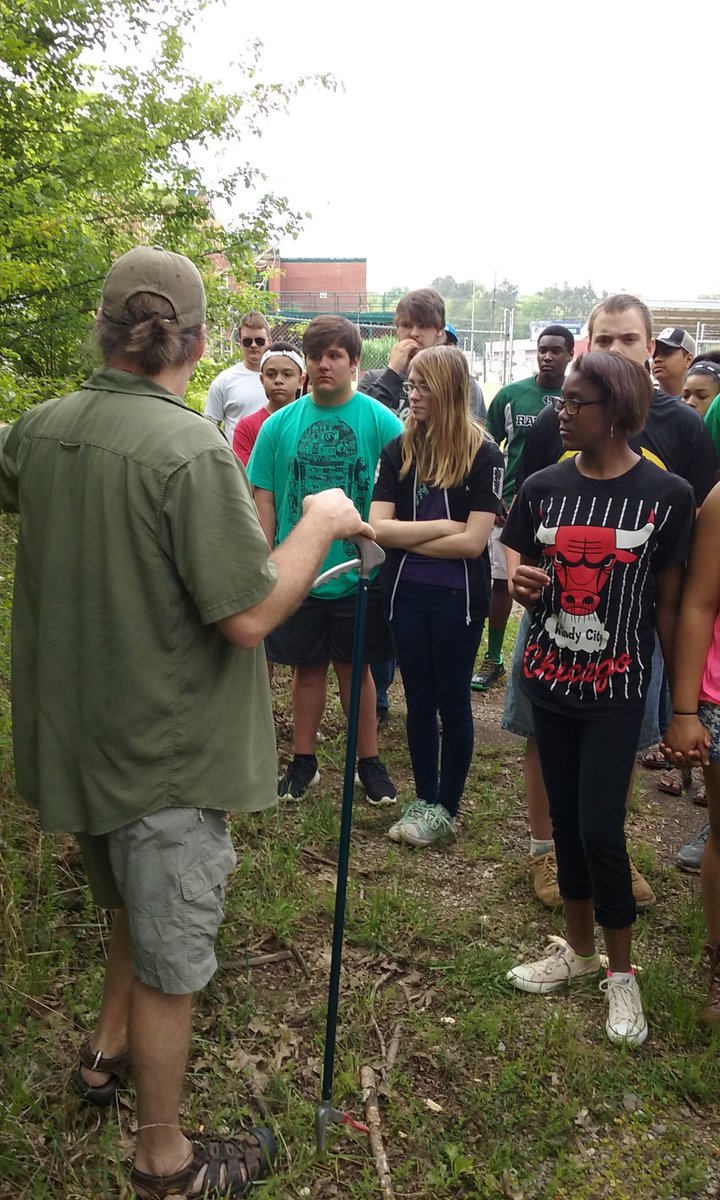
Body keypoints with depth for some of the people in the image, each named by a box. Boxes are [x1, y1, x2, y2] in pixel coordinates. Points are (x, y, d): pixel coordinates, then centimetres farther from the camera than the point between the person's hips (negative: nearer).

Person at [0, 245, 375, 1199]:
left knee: (140, 912, 32)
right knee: (170, 963, 12)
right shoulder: (191, 449, -25)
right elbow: (248, 616, -26)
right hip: (165, 754, -7)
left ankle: (107, 1050, 52)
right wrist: (320, 524, -12)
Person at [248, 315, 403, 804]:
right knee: (308, 668, 13)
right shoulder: (280, 425, 0)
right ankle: (304, 761, 28)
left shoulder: (381, 421, -6)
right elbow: (264, 501, 3)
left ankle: (369, 761, 26)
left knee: (355, 667, 10)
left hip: (359, 574, -1)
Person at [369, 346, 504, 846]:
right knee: (419, 700, 14)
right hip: (406, 593, 4)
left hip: (458, 597, -4)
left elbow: (473, 542, -16)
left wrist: (407, 538, -10)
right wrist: (442, 527, -13)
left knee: (452, 702, 10)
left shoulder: (484, 454, -9)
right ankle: (424, 799, 30)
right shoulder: (399, 451, 2)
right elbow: (378, 528, -7)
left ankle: (447, 807, 25)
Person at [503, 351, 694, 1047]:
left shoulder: (665, 496, -9)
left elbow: (669, 603, -4)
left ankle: (621, 972, 19)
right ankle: (578, 948, 34)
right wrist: (523, 586, -13)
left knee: (601, 829, -4)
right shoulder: (543, 488, 1)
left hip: (616, 688, -4)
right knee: (565, 819, 13)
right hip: (549, 677, 4)